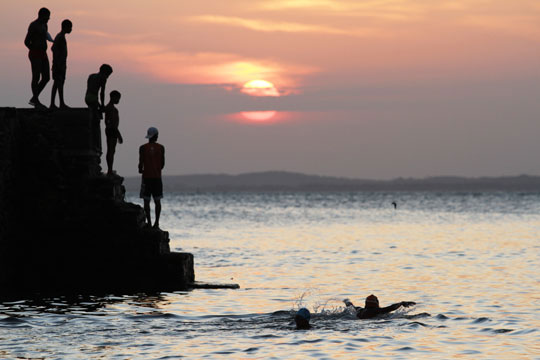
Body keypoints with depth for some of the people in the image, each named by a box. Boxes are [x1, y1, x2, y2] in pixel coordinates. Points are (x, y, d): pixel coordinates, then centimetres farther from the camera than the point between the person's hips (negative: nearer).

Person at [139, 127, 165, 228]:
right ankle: (157, 223, 3)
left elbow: (141, 162, -6)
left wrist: (141, 170, 15)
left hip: (147, 177, -2)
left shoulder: (143, 148, -4)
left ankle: (149, 222, -3)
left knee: (146, 201, 2)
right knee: (157, 201, 6)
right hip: (157, 177, 2)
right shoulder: (161, 148, 1)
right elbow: (163, 163, 3)